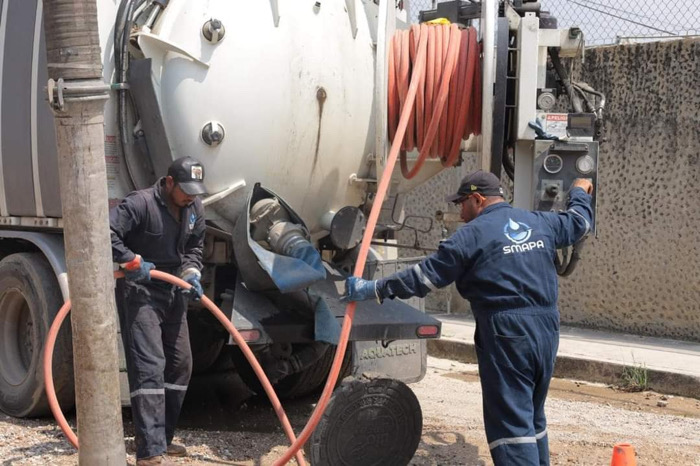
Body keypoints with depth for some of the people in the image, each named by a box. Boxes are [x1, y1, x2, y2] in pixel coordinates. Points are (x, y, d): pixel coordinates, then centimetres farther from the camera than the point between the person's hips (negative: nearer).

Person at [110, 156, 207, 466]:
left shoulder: (195, 209, 4)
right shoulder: (141, 203, -20)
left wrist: (191, 274, -3)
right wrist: (132, 261, -28)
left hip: (173, 292, 8)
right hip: (139, 291, -8)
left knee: (180, 365, 12)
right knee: (149, 366, -15)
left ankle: (162, 438, 25)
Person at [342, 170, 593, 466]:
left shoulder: (473, 234, -6)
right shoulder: (541, 223, 13)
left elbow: (427, 275, -7)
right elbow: (578, 222, 32)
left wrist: (375, 289, 0)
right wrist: (579, 192, 54)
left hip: (506, 333, -7)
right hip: (546, 329, 7)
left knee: (510, 422, -7)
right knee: (533, 417, 20)